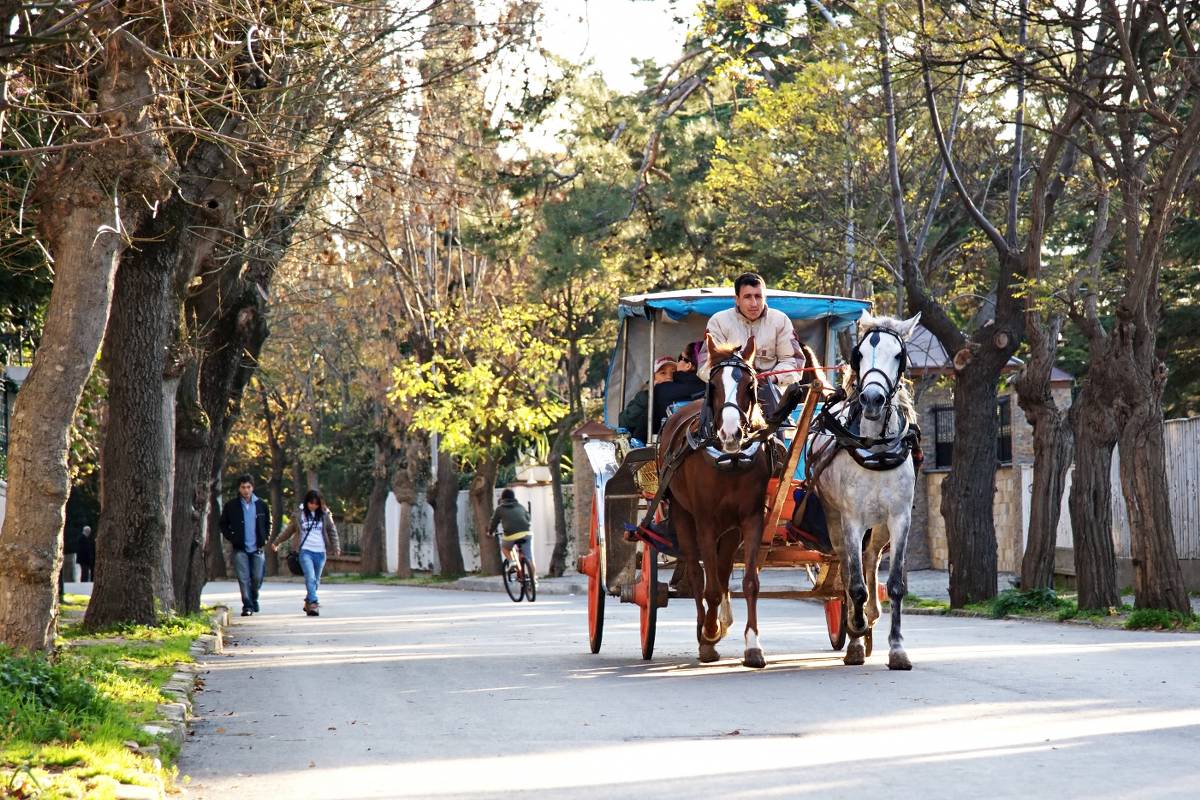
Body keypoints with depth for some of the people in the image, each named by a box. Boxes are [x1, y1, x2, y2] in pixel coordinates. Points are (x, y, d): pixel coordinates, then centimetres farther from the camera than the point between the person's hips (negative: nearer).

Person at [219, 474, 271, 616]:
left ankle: (254, 599, 28)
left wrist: (264, 538, 6)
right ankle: (247, 606, -4)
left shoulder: (261, 505, 5)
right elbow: (223, 525, 10)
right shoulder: (231, 506, 1)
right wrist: (231, 538, -2)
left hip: (257, 548, 1)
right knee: (243, 579, -7)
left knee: (257, 578, 2)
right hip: (240, 549, -1)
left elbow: (268, 523, 17)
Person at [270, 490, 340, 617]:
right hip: (305, 551, -2)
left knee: (315, 580, 7)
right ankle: (313, 603, -25)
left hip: (320, 552, 2)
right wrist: (276, 542, 24)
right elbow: (288, 530, 17)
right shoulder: (299, 515, 4)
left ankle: (308, 603, 21)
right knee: (310, 578, -18)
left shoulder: (324, 515, 7)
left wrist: (336, 547, 3)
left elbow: (332, 531, 13)